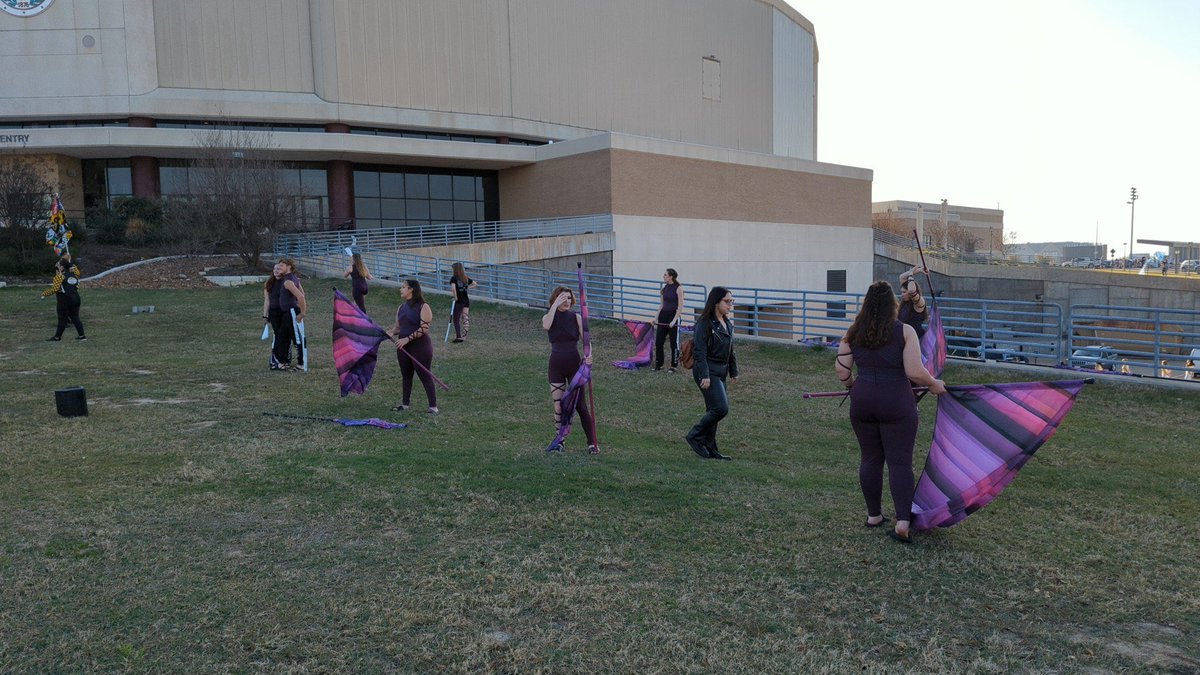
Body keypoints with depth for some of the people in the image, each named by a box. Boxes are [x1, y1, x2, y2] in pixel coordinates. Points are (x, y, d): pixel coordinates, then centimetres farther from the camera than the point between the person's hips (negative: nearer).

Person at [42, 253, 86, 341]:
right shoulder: (73, 275, 8)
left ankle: (57, 337, 7)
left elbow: (54, 289, -16)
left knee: (62, 319, 0)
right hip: (76, 299, 6)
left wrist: (44, 293, -3)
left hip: (64, 301, -6)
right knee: (75, 318, 11)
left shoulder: (59, 276, -11)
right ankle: (81, 335, 9)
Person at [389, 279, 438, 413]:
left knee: (425, 376, -4)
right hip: (403, 347, 7)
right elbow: (398, 326, 18)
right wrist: (392, 332, -5)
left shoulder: (423, 307, -11)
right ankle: (405, 403, 28)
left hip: (420, 346, -7)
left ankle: (433, 406, 2)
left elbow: (424, 328, -18)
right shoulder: (401, 307, 13)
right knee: (406, 375, 16)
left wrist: (407, 338, -22)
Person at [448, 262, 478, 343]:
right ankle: (464, 335, 9)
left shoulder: (454, 278, -11)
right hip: (466, 300, 5)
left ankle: (458, 337, 3)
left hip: (458, 301, -5)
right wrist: (467, 288, 10)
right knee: (465, 318, 9)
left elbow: (453, 288, -27)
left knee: (456, 319, 6)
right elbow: (476, 285, 9)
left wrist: (455, 297, -15)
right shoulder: (466, 278, 5)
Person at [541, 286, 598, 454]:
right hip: (556, 366, 1)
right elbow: (545, 326, -26)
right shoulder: (549, 317, 0)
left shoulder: (576, 317, 0)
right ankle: (559, 441, 21)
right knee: (558, 405, 6)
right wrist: (555, 305, -26)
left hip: (575, 364, -1)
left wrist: (588, 355, -27)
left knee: (581, 405, -1)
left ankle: (592, 442, 5)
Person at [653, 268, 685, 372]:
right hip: (663, 315, 7)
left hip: (674, 315, -7)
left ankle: (673, 366, 13)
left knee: (674, 343, 3)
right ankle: (658, 364, 17)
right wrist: (657, 317, 11)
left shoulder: (678, 288, -10)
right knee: (658, 342, 5)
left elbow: (680, 307, -13)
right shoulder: (665, 288, 9)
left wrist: (674, 320, -18)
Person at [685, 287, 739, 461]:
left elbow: (730, 349, 20)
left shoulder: (727, 322, 11)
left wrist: (733, 371, 19)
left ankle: (710, 450, 19)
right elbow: (699, 351, -18)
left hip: (720, 373, 8)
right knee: (721, 408, -14)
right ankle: (695, 436, 3)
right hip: (708, 372, -8)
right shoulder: (705, 323, -14)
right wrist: (704, 375, -23)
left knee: (713, 410, 11)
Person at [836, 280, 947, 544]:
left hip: (862, 401, 3)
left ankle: (873, 515, 24)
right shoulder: (905, 331, -8)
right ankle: (903, 522, -3)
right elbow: (915, 372, -13)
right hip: (897, 404, -3)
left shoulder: (853, 333, 3)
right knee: (900, 461, 2)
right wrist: (934, 384, 6)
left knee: (870, 458, 14)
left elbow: (841, 368, 4)